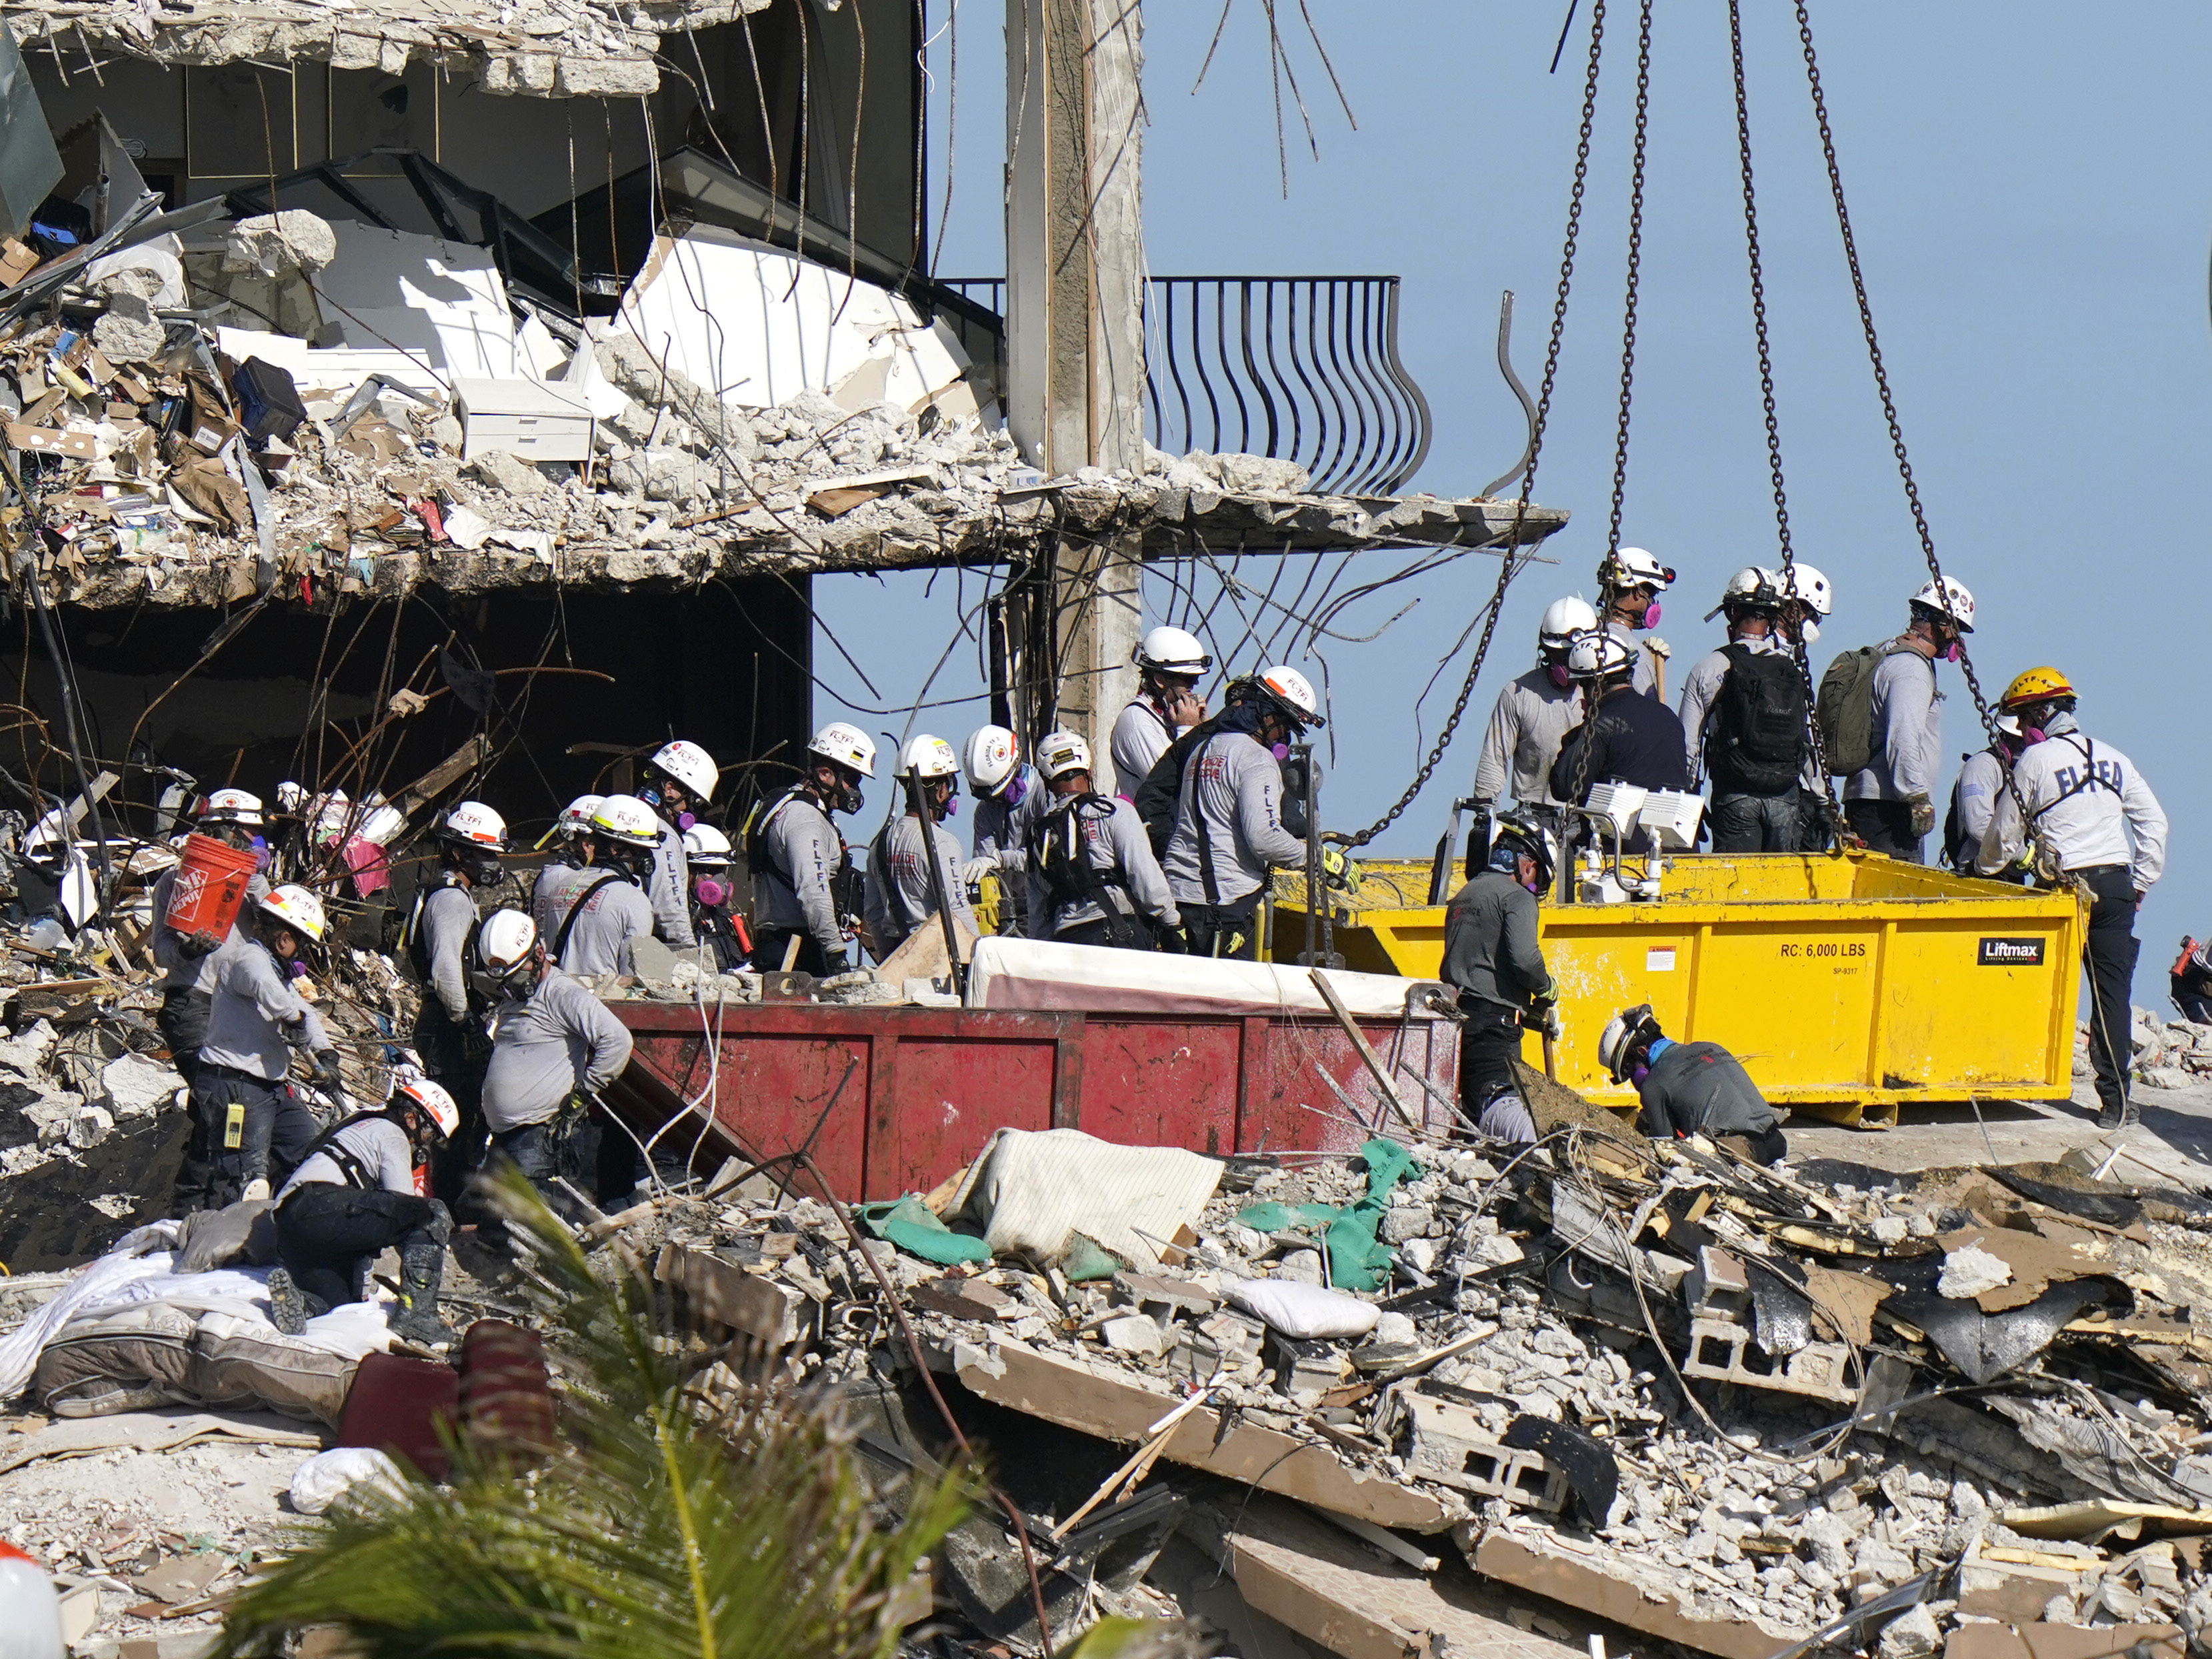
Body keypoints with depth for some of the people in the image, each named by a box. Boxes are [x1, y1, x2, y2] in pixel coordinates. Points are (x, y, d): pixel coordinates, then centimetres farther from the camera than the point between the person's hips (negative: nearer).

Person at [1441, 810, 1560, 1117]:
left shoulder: (1463, 896, 24)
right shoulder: (1517, 896, -4)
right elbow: (1524, 959, -19)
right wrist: (1548, 991, 3)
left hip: (1456, 1012, 8)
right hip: (1493, 1020, -8)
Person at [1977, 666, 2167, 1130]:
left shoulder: (2034, 760, -2)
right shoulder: (2111, 758, 12)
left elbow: (2005, 835, 5)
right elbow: (2154, 822, 11)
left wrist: (1983, 871, 24)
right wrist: (2142, 883, 16)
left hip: (2065, 885, -4)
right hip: (2116, 884, 4)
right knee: (2111, 989, 0)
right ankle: (2116, 1097, -6)